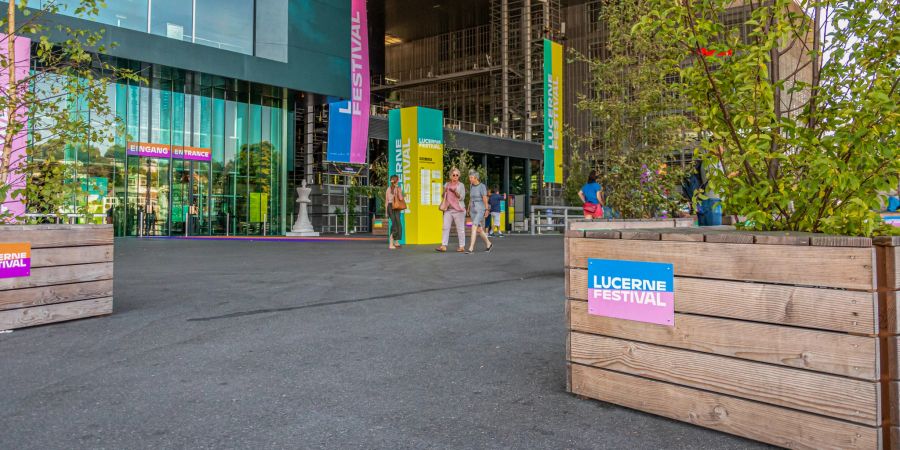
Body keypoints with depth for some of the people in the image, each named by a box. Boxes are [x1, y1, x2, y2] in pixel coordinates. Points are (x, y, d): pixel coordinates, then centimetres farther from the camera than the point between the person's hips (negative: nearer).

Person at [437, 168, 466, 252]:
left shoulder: (461, 185, 1)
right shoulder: (447, 184, 13)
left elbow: (462, 197, -7)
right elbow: (444, 196, 23)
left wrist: (455, 192, -21)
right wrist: (445, 192, 2)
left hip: (458, 209, -4)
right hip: (448, 209, 4)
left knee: (460, 229, 0)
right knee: (446, 227, -2)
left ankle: (462, 246, 6)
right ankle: (443, 246, -3)